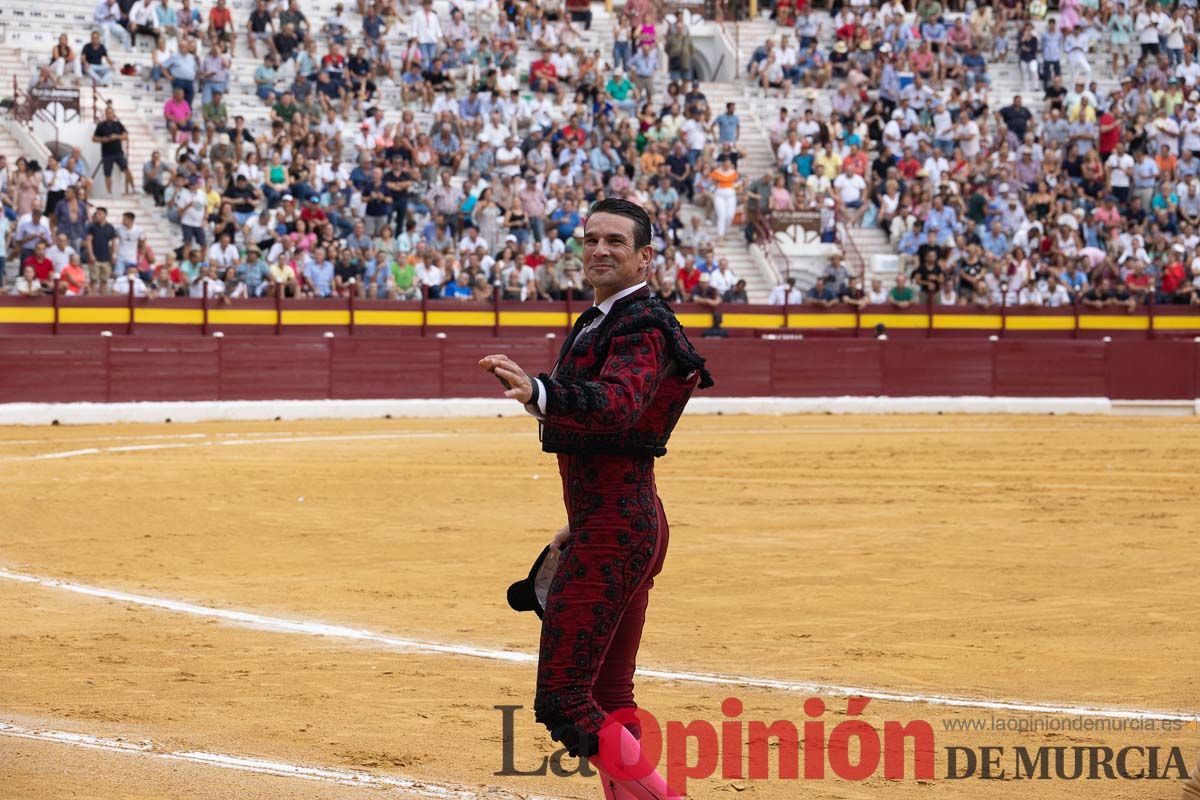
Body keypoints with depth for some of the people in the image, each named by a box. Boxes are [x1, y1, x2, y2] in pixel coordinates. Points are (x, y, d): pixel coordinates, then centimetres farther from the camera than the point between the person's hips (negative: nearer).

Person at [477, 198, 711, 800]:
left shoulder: (642, 328, -14)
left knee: (562, 698, -14)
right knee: (609, 700, 15)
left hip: (613, 529, -11)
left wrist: (537, 392, -52)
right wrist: (579, 524, 30)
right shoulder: (600, 322, 18)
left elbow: (618, 405, -35)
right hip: (630, 522, 11)